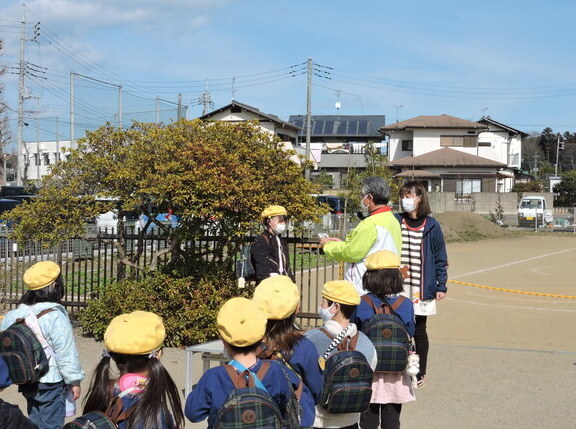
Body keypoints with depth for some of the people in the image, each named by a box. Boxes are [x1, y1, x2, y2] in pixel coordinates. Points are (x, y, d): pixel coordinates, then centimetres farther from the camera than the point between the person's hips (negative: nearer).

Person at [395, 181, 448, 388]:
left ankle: (420, 374, 18)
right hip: (397, 288, 2)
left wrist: (441, 286, -2)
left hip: (422, 289, -2)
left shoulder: (431, 226, -1)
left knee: (419, 330, 5)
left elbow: (440, 258, 2)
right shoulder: (395, 222, 4)